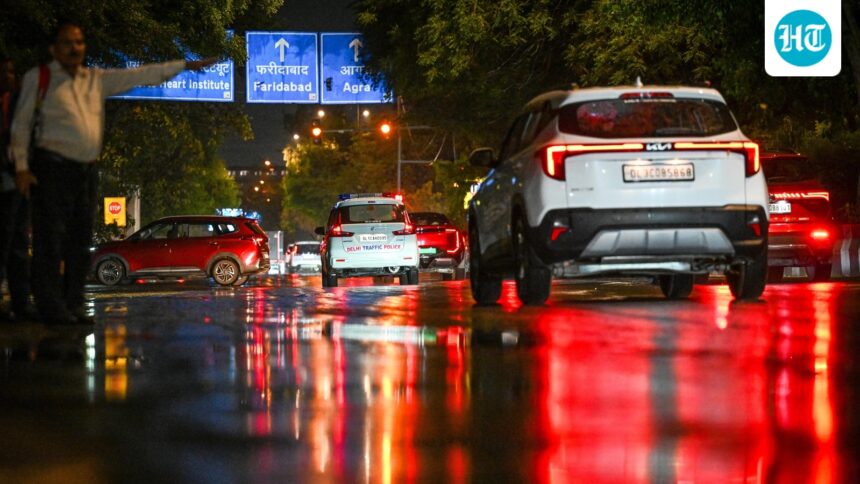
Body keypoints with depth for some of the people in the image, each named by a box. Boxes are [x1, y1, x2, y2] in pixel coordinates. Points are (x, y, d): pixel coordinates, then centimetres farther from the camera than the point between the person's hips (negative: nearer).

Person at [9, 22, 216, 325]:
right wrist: (21, 167, -6)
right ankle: (52, 309, -8)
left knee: (80, 243, 7)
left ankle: (74, 307, 12)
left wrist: (184, 66, 11)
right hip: (52, 168, -6)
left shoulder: (97, 80, 17)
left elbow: (139, 76, 15)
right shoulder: (38, 79, 4)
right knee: (51, 241, -8)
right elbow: (21, 124, 3)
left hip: (86, 170, 6)